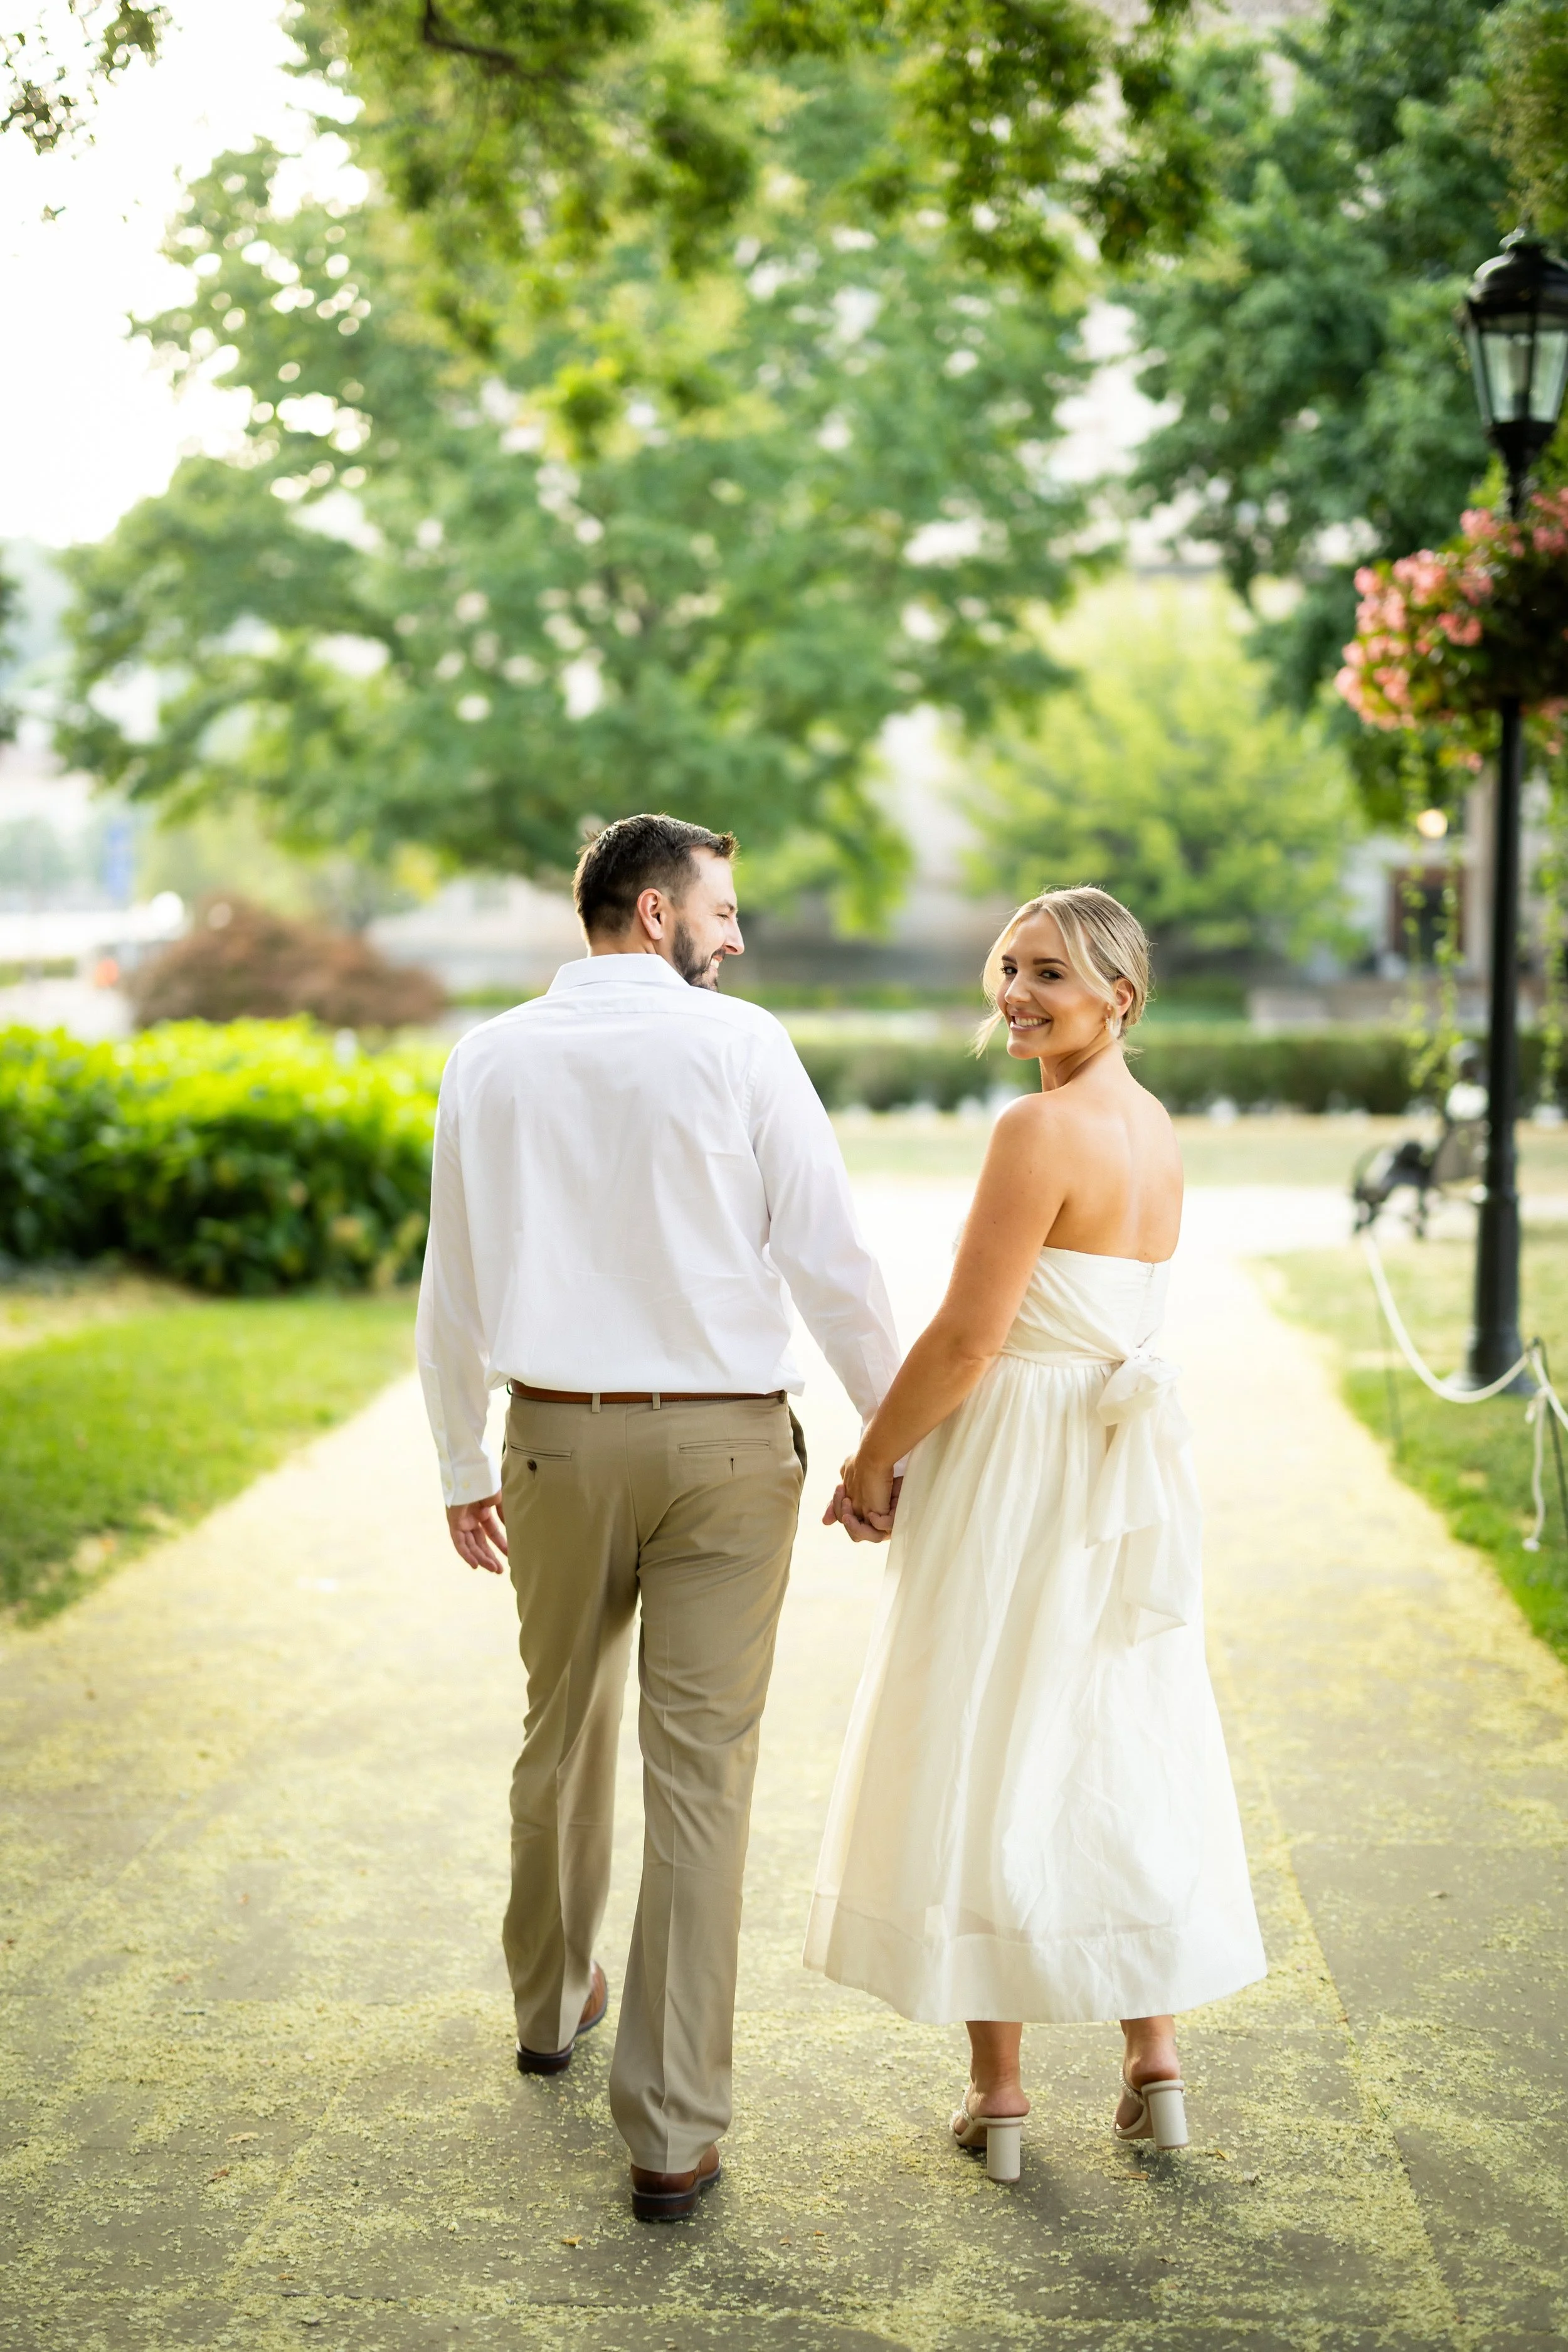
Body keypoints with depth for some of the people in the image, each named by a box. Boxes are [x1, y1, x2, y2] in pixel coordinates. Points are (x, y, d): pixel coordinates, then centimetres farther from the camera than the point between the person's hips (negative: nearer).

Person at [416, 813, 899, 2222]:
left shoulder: (490, 1061, 3)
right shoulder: (738, 1045, -8)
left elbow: (453, 1289, 8)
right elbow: (827, 1258, -8)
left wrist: (463, 1466, 18)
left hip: (559, 1439, 4)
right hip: (724, 1441, -3)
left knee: (563, 1735, 22)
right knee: (699, 1772, 0)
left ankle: (551, 2002, 43)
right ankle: (674, 2132, 2)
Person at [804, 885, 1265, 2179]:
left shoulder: (1041, 1128, -18)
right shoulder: (1155, 1126, 9)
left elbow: (968, 1338, -19)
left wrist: (872, 1461, -5)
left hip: (1018, 1475, -8)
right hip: (1131, 1462, 8)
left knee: (985, 1760, 4)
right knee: (1125, 1749, 15)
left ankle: (998, 2093, 13)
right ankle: (1155, 2066, 20)